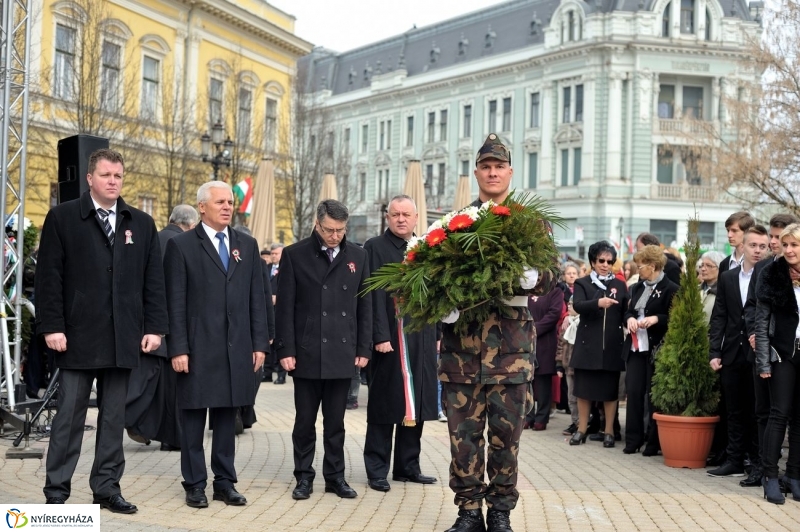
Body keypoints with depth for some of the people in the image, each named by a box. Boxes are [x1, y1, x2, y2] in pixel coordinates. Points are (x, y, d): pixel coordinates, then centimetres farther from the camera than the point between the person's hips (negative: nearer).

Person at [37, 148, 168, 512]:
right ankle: (56, 490, 9)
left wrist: (154, 327, 2)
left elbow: (153, 280, 10)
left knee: (114, 416, 8)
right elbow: (49, 277, -3)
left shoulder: (142, 224, 11)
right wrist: (52, 327, -10)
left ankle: (107, 487, 15)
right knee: (70, 415, 1)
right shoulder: (62, 218, 2)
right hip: (78, 334, -3)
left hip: (123, 338, 3)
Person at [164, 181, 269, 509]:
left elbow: (257, 298, 11)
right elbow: (175, 303, -5)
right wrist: (178, 349, -10)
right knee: (193, 417, 4)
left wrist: (259, 344, 5)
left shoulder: (247, 245, 12)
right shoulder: (181, 245, -1)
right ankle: (195, 484, 13)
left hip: (237, 348, 4)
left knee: (227, 416, 9)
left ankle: (225, 481, 18)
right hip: (197, 348, -3)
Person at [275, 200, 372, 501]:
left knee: (336, 421, 9)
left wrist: (364, 349, 5)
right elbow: (285, 307, -2)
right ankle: (304, 477, 16)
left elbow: (364, 306, 9)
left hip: (342, 353, 2)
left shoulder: (357, 256, 8)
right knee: (305, 420, 6)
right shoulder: (294, 255, 0)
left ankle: (335, 476, 19)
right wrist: (286, 350, -7)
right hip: (307, 352, -2)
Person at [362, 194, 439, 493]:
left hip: (421, 339, 5)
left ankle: (408, 466, 21)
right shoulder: (376, 248, -3)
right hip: (390, 339, -5)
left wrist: (437, 334, 8)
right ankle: (377, 470, 9)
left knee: (416, 405, 10)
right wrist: (380, 337, -15)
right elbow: (376, 296, -10)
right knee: (385, 406, 1)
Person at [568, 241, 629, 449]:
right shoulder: (582, 283, 5)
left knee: (610, 389, 4)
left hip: (612, 345, 1)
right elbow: (577, 305, -14)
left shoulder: (620, 285, 11)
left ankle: (609, 431, 12)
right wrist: (598, 303, -30)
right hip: (588, 344, -1)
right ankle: (582, 429, 16)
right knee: (584, 387, 5)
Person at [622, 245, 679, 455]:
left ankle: (654, 441, 10)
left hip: (656, 349, -6)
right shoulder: (637, 288, 16)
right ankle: (633, 439, 10)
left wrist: (656, 319, -21)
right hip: (635, 347, 6)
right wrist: (629, 318, -1)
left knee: (653, 394, 0)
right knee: (633, 392, 3)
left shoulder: (671, 289, -8)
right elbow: (628, 311, 21)